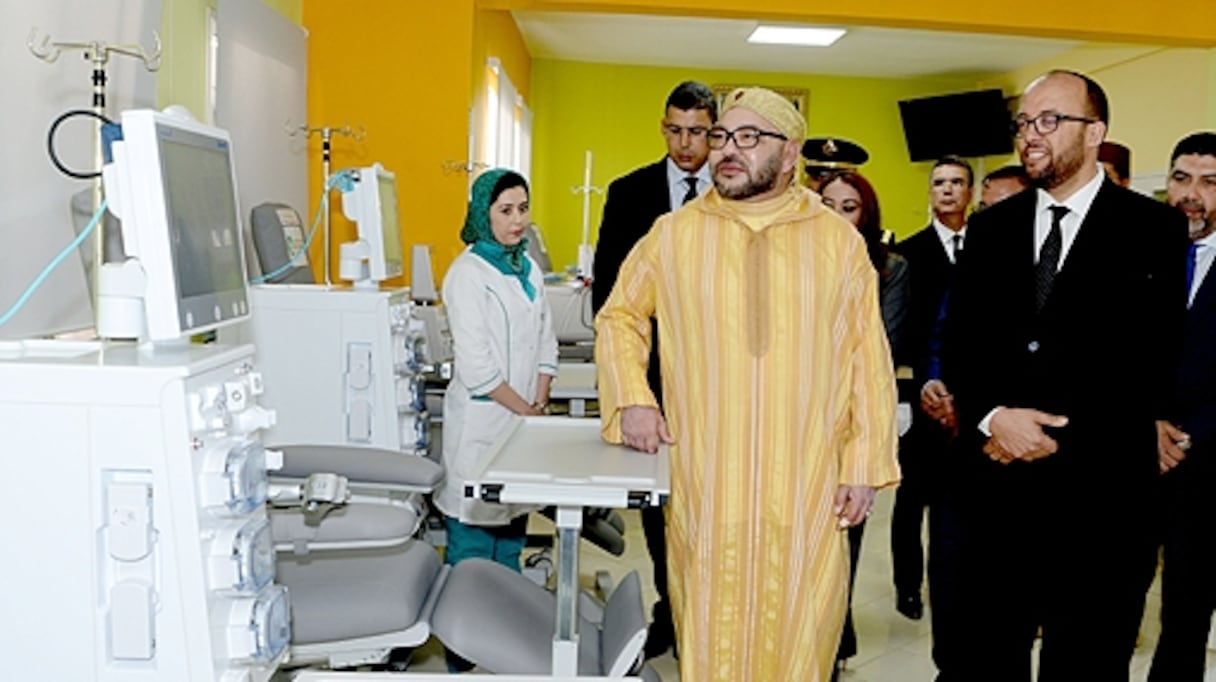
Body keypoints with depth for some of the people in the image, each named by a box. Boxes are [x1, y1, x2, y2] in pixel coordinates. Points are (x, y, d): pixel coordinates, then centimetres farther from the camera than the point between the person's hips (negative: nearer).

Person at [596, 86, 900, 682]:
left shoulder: (840, 241, 3)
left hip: (808, 488, 0)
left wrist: (864, 463, -1)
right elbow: (619, 316, 13)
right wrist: (631, 399, -1)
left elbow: (868, 358, 3)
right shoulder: (673, 235, 3)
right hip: (704, 485, 0)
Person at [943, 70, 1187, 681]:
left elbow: (1148, 363, -9)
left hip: (1099, 486, -3)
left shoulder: (1154, 230, -1)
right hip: (996, 478, 3)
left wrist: (1059, 438, -12)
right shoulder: (992, 226, 10)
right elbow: (959, 342, 5)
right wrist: (992, 417, -11)